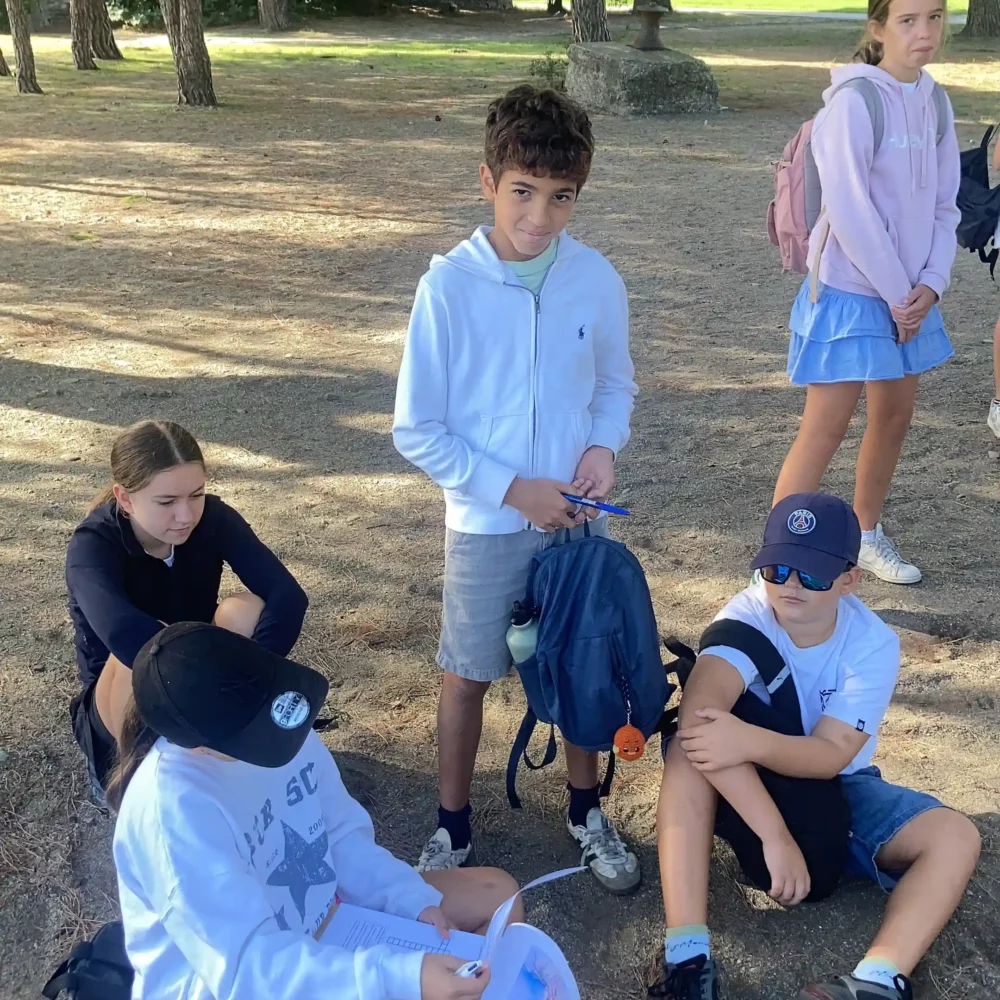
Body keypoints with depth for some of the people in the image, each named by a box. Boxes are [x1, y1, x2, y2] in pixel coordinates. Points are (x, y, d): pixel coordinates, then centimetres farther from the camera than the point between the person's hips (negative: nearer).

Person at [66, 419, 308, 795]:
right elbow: (122, 632, -47)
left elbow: (288, 595, -29)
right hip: (119, 703, -2)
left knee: (245, 611, -27)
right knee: (140, 650, -36)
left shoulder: (213, 518, -16)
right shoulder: (93, 545, -26)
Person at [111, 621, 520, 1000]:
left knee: (497, 894, 3)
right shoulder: (172, 808, -33)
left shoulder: (268, 722, -12)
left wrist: (416, 901, -13)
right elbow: (248, 964, -34)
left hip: (315, 911, 7)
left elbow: (343, 834, 1)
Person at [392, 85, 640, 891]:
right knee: (469, 675, 13)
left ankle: (587, 812, 39)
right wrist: (513, 489, -15)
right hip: (486, 524, -2)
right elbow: (417, 432, -12)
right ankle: (454, 828, 34)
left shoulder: (597, 280, -7)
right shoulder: (449, 286, -16)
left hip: (575, 518, 3)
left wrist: (604, 446, -11)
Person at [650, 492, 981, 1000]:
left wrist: (750, 741, -49)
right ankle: (688, 959, -37)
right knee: (689, 752, -34)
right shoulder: (747, 614, -24)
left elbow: (831, 755, -28)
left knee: (955, 837, -22)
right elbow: (699, 712, -41)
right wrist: (775, 835, -45)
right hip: (745, 786, -1)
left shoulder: (874, 644, -19)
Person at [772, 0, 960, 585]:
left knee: (895, 418, 15)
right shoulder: (855, 102, -16)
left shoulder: (933, 101, 6)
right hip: (851, 290, -7)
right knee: (827, 429, -7)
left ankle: (868, 534, 33)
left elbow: (944, 203, 8)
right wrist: (898, 293, -13)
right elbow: (850, 211, -19)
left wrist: (931, 283, -6)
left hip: (910, 293, 7)